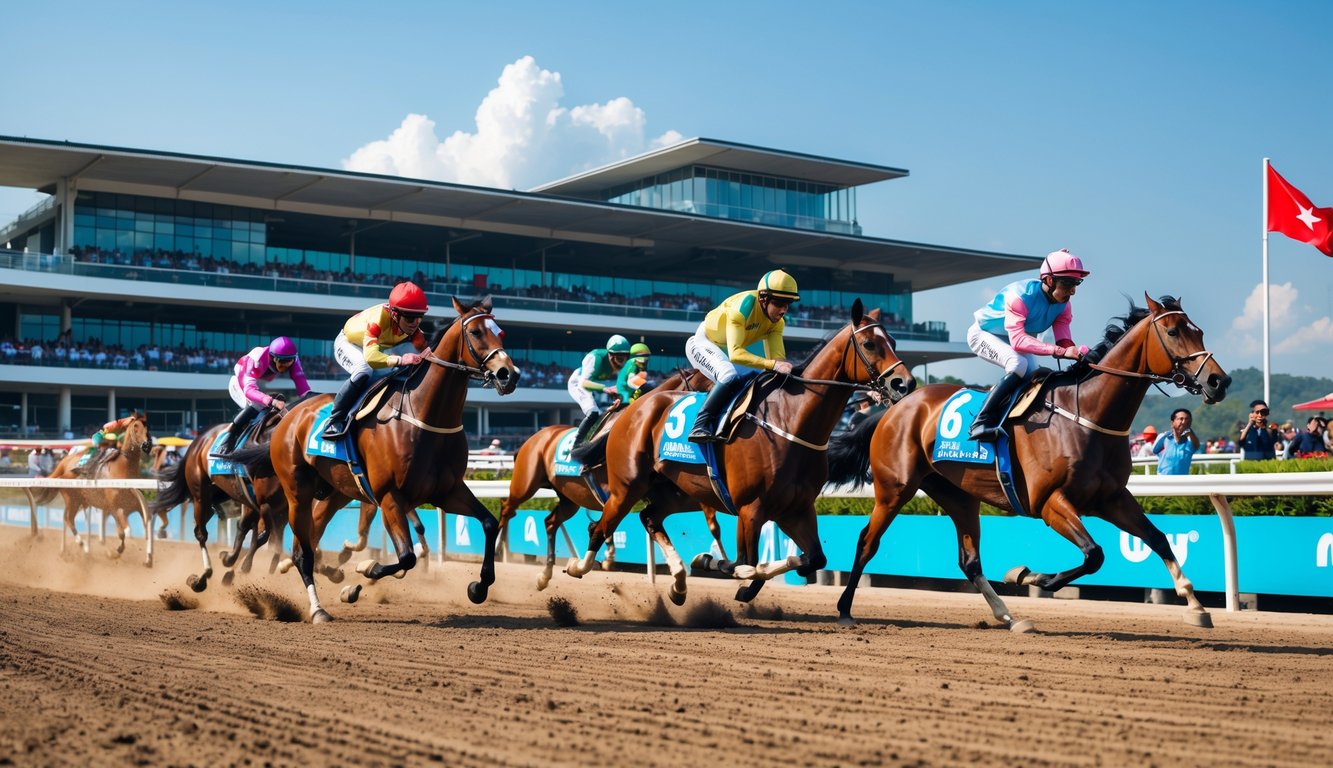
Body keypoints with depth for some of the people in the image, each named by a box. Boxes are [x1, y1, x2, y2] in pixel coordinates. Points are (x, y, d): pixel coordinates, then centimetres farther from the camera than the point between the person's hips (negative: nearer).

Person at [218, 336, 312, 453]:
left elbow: (300, 381, -34)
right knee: (256, 405, -32)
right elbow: (249, 389, -52)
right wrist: (272, 401, -69)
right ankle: (229, 437, -25)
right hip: (240, 384, -7)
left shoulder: (292, 358, -27)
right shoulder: (257, 360, -42)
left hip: (264, 386, 7)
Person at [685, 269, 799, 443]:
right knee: (730, 376, -34)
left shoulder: (777, 321, -10)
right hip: (702, 342, -8)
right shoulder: (741, 307, -34)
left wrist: (784, 368, -40)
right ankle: (700, 427, -33)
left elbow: (777, 356, -17)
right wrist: (772, 364, -52)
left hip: (726, 349, 9)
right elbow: (735, 354, -43)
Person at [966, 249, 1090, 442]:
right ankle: (981, 422, -31)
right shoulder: (1020, 296, -37)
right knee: (1018, 364, -31)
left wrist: (1080, 353, -47)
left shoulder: (1063, 305, -15)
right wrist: (1059, 351, -58)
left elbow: (1064, 341, -23)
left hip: (1016, 339, 8)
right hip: (984, 334, -8)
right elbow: (1018, 340, -48)